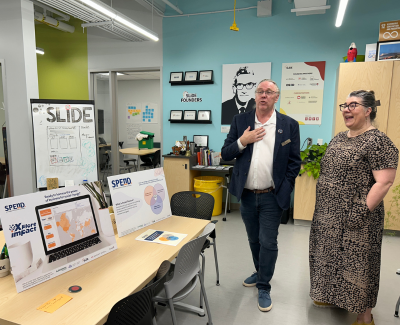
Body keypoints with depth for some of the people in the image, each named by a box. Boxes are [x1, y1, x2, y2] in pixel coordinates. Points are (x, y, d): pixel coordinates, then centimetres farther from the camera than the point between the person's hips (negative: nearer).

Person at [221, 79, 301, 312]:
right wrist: (242, 141, -16)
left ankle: (264, 287, 24)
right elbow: (225, 154, 1)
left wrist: (284, 190, -6)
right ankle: (260, 273, 43)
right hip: (246, 195, 3)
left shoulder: (289, 125, -3)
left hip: (272, 196, -2)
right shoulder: (240, 121, 2)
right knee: (253, 240, 19)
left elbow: (294, 162, -1)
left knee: (268, 242, 4)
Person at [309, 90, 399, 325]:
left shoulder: (378, 142, -14)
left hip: (355, 219, -7)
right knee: (331, 256, 19)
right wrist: (323, 207, 15)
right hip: (329, 214, 8)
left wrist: (363, 211, -22)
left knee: (357, 263, 7)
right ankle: (333, 296, 40)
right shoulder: (338, 139, 10)